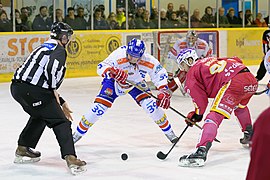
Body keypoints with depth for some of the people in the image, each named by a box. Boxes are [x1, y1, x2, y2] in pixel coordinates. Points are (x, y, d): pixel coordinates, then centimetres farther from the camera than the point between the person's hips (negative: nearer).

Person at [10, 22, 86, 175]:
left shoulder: (44, 48, 30)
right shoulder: (59, 50, 2)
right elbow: (51, 69, -21)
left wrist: (61, 103, 32)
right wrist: (54, 90, -6)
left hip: (17, 88, 9)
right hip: (32, 91, -9)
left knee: (40, 115, 32)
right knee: (60, 122, -3)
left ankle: (23, 149, 37)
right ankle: (70, 158, -15)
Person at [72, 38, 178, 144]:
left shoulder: (149, 61, -29)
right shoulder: (118, 55, -37)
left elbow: (160, 73, -14)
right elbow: (101, 67, -41)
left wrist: (164, 92, -23)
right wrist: (112, 72, -61)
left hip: (136, 84, 2)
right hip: (114, 82, -2)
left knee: (151, 105, -14)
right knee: (99, 107, -12)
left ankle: (168, 131, 9)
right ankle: (78, 133, 6)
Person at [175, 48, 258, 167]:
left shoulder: (192, 73, 13)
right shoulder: (213, 60, 34)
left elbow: (201, 100, 6)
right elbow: (236, 61, 30)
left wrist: (197, 115, 18)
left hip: (234, 82, -8)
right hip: (251, 79, 8)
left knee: (214, 116, -14)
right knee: (240, 105, 38)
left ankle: (201, 151, -31)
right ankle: (250, 136, 47)